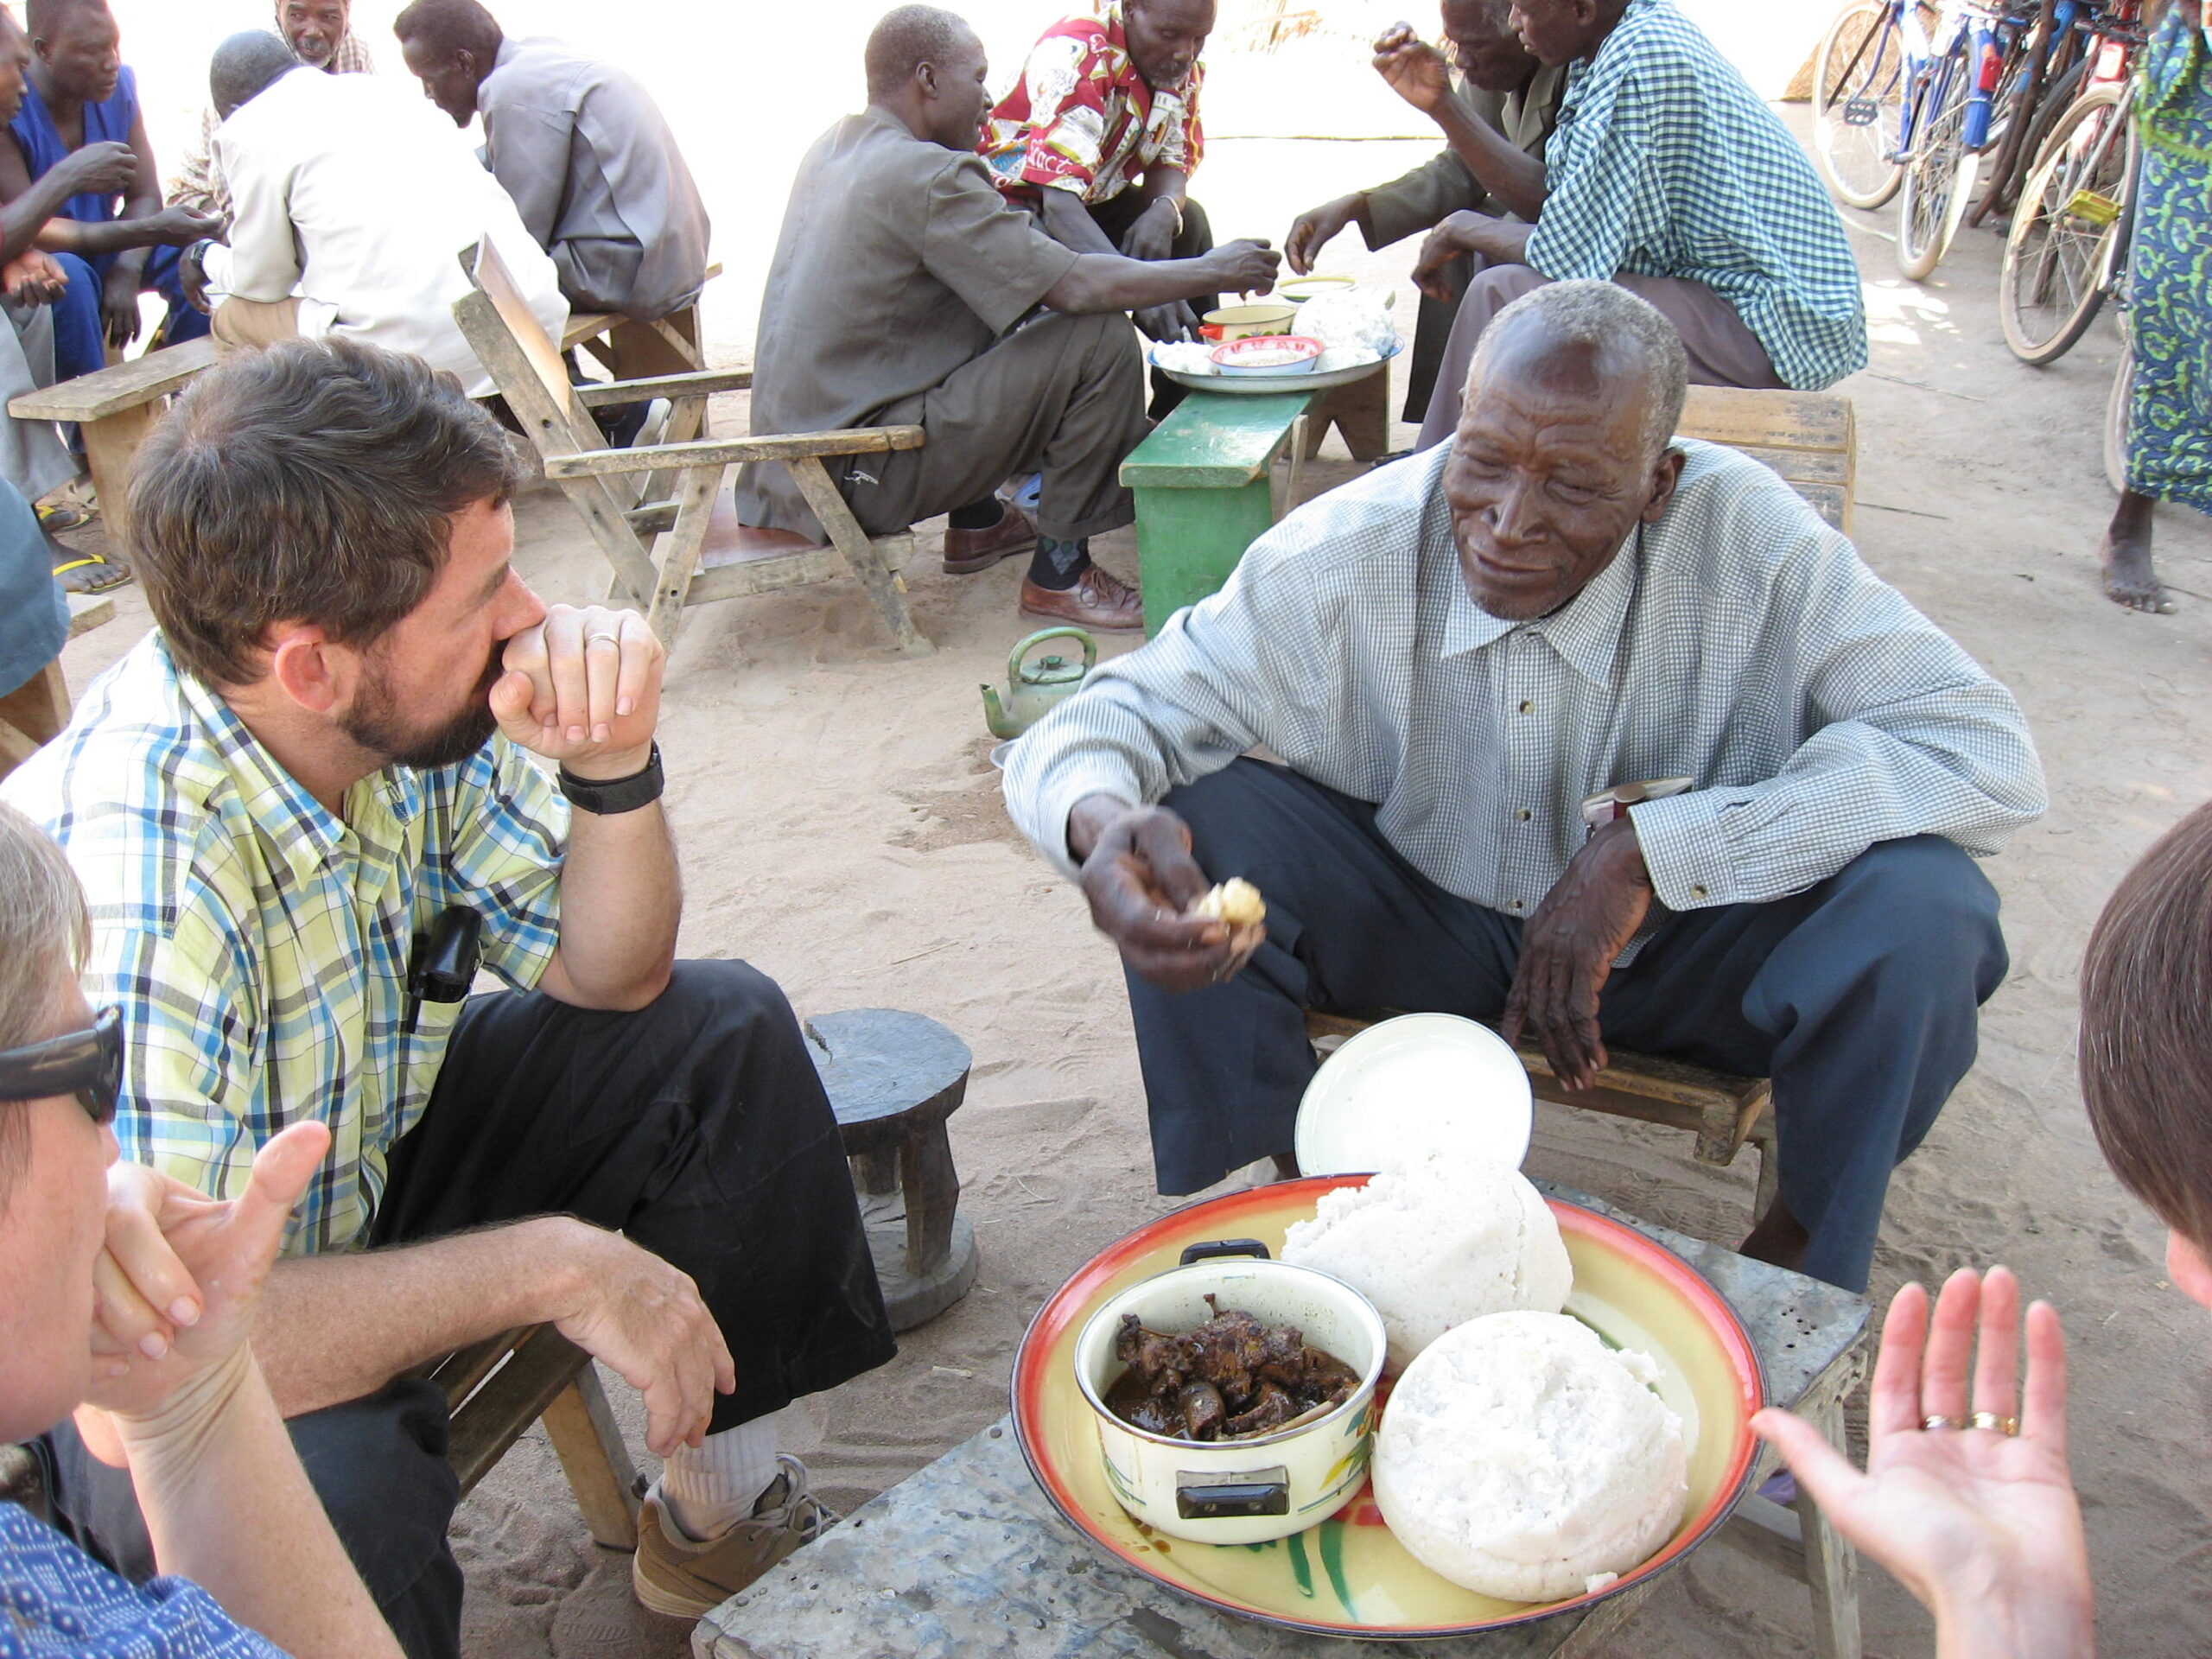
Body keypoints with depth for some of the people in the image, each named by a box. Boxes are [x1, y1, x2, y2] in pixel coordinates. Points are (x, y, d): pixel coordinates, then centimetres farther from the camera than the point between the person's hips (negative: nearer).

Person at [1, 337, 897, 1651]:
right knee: (319, 1489, -37)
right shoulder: (132, 892, -38)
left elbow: (610, 976, -4)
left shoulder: (419, 714, -16)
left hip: (366, 1158, 7)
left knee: (724, 1032, 0)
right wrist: (553, 1263, -32)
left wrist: (612, 766, -24)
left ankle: (726, 1517, 15)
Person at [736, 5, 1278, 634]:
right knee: (1101, 339, -12)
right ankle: (1060, 574, -3)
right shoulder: (921, 176, -18)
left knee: (987, 312, 26)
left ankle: (977, 525, 30)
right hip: (859, 475, -10)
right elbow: (1080, 287, -19)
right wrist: (1214, 271, -7)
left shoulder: (834, 148, 10)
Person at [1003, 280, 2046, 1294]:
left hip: (1684, 947, 0)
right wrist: (1103, 825, -44)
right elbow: (1092, 728, -17)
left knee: (1924, 904, -29)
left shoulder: (1745, 540, -25)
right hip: (1424, 927, 1)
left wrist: (1647, 848, -33)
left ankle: (1800, 1261, 0)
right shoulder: (1344, 558, -22)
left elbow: (1988, 755, -27)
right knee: (1196, 823, -24)